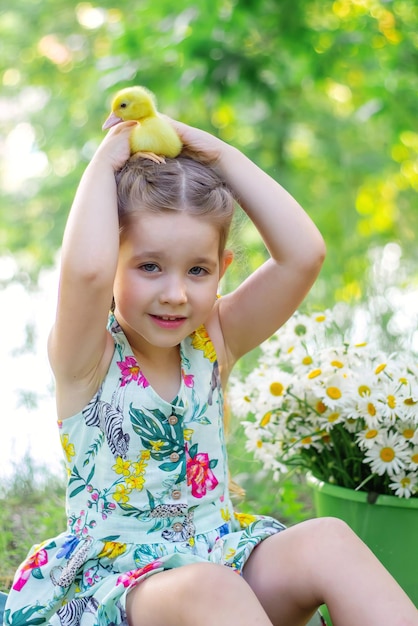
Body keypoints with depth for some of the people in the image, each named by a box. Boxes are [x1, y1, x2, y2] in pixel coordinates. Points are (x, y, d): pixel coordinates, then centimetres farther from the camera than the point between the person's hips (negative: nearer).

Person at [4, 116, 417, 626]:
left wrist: (224, 157, -6)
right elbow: (86, 269, -32)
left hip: (221, 556, 5)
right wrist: (104, 163, -16)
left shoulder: (214, 341, 4)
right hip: (116, 571, -4)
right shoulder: (86, 357, -9)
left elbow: (304, 254, -8)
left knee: (328, 541, -25)